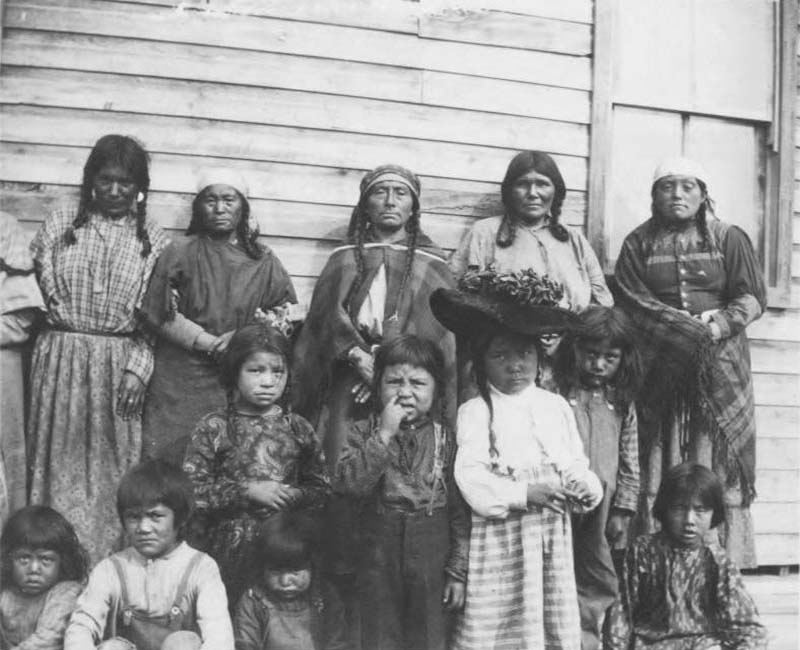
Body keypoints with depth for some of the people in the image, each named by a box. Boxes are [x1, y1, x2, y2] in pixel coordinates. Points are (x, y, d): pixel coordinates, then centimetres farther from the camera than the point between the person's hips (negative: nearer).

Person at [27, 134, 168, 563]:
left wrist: (139, 367, -9)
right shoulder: (59, 225, 6)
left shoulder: (152, 239, 4)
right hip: (60, 361, 1)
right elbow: (32, 285, 9)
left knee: (112, 466, 4)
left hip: (120, 364, -1)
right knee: (60, 462, 5)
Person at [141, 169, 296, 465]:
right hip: (180, 385, -1)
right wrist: (214, 345, -12)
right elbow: (165, 319, -3)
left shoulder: (263, 262, 9)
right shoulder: (180, 253, 4)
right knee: (170, 464, -3)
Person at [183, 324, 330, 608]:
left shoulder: (298, 428, 6)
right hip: (231, 546, -2)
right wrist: (247, 491, -14)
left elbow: (321, 489, 8)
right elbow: (190, 489, -8)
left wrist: (292, 496, -11)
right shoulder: (214, 427, -1)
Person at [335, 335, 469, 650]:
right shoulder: (364, 432, -1)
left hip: (432, 564, 0)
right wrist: (384, 435, -20)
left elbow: (460, 510, -2)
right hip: (378, 558, 0)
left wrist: (458, 571, -4)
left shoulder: (445, 438, -2)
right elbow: (349, 483, -17)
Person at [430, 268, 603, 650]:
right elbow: (471, 479, -15)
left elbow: (577, 463, 9)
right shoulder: (475, 412, -6)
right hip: (501, 537, -4)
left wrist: (585, 486, -13)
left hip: (554, 536, 4)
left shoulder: (557, 406, 8)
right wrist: (525, 494, -23)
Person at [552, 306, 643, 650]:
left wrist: (623, 510, 6)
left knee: (598, 589, 12)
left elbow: (630, 460, 10)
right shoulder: (557, 393, -6)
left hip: (603, 510, 4)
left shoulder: (622, 403, 7)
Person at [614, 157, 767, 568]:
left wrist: (719, 326, -15)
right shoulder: (638, 244, 10)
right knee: (660, 461, -4)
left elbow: (753, 297, 4)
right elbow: (634, 303, -1)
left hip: (720, 366, 0)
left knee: (717, 458, -4)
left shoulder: (728, 238, 9)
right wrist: (689, 331, -13)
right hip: (660, 368, 0)